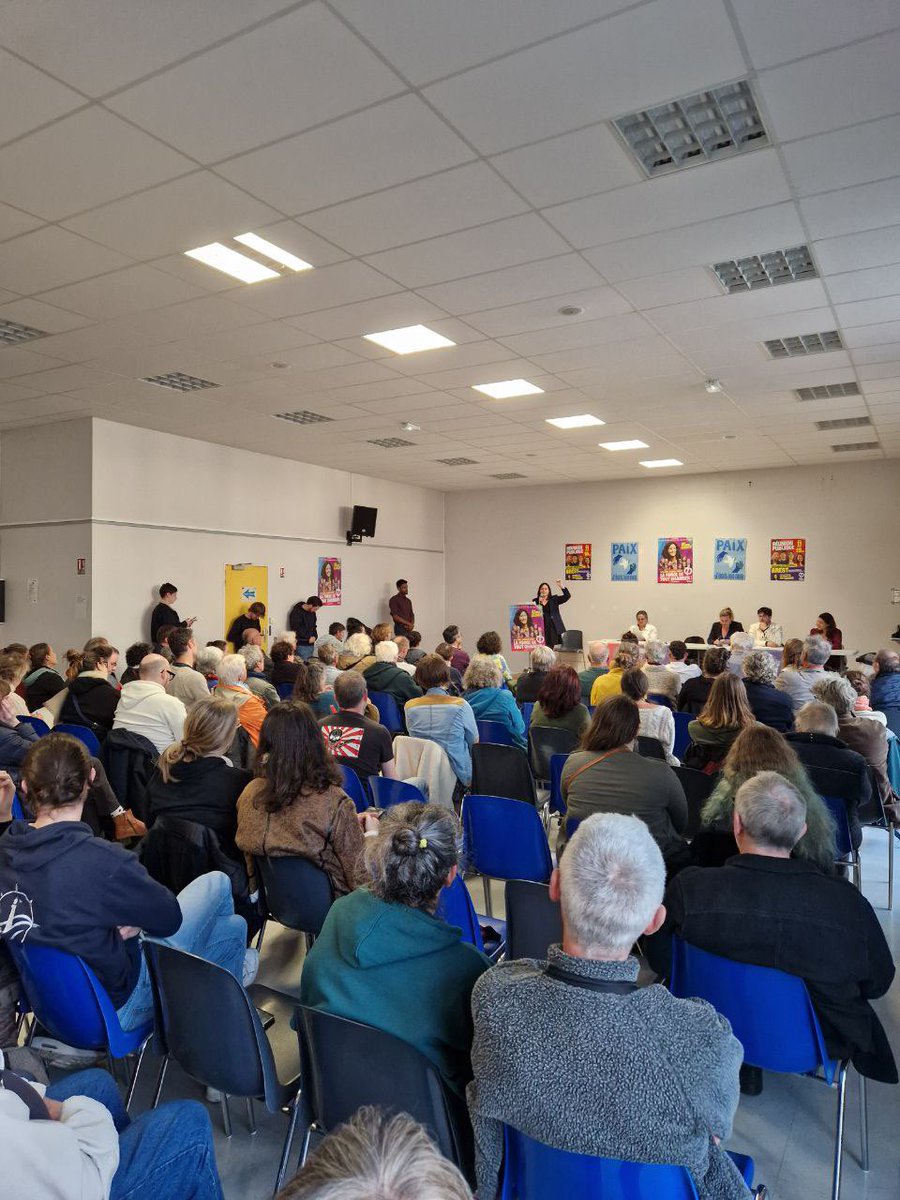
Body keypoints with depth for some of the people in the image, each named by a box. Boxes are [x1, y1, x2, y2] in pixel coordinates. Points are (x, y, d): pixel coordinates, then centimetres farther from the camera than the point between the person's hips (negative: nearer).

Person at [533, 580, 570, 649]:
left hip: (553, 628, 0)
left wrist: (561, 586, -13)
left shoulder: (554, 599, 10)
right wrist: (539, 602, -8)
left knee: (553, 648, -4)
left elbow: (567, 596, 1)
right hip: (541, 629, 0)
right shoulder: (535, 601, 10)